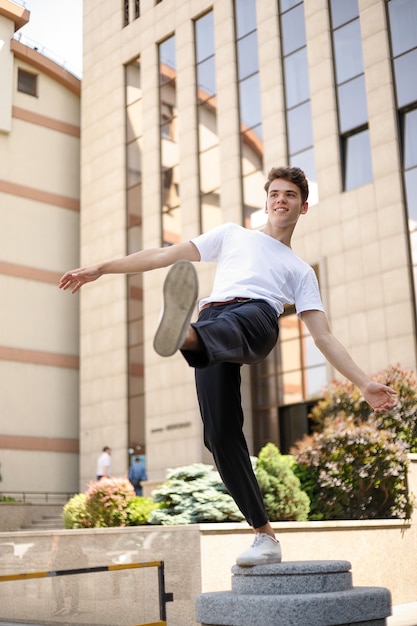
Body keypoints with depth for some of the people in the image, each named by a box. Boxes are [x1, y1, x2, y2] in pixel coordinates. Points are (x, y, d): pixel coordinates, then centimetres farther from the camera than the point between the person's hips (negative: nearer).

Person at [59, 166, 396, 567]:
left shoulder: (300, 271, 32)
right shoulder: (233, 235, 35)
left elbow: (324, 337, 24)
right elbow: (165, 255, 28)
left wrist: (365, 385, 12)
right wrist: (100, 269, 21)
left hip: (257, 315, -1)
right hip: (213, 319, 1)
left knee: (235, 324, -39)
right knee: (220, 434, -15)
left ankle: (182, 334, -73)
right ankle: (265, 536, -4)